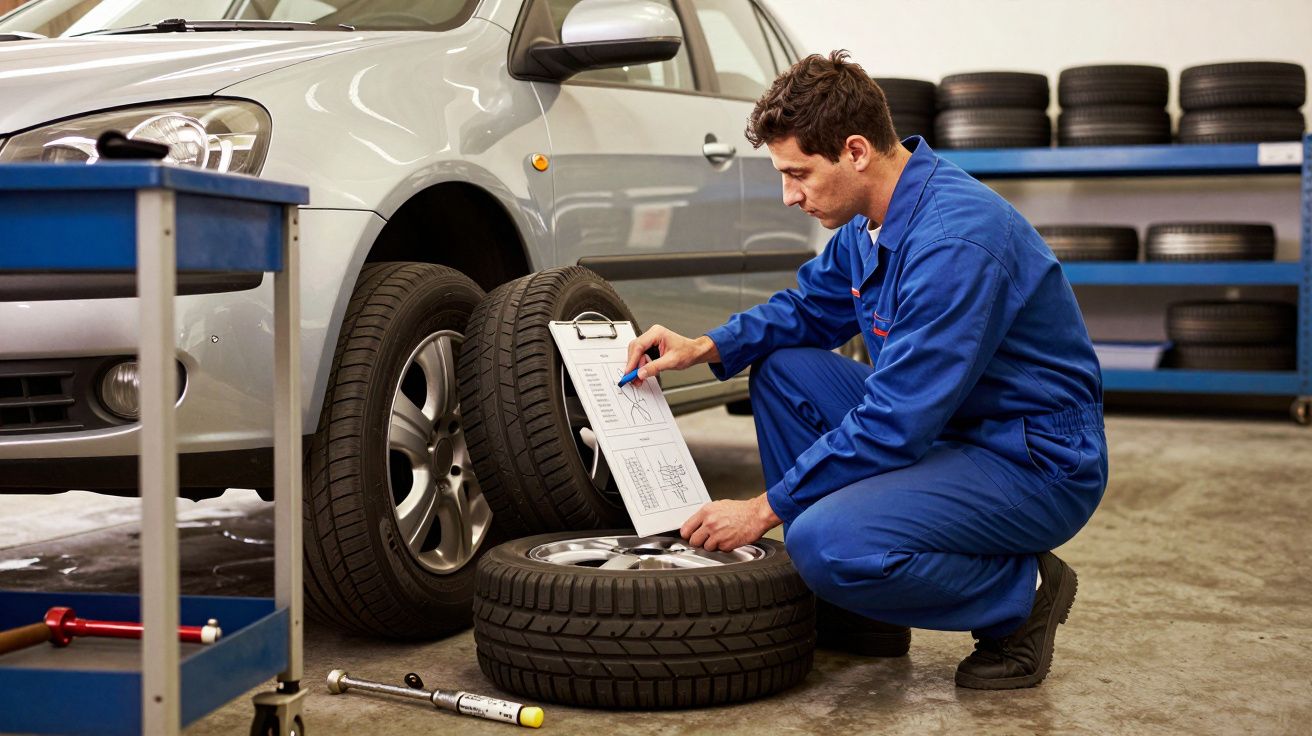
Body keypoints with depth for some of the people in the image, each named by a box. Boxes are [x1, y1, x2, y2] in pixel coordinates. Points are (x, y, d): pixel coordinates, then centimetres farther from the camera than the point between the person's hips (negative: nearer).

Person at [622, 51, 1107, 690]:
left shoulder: (955, 240, -27)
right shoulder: (870, 219, 2)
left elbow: (895, 423, -28)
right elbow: (810, 307, 21)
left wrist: (765, 509, -21)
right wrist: (705, 347, 3)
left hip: (1038, 464, -10)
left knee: (828, 542, -29)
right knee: (782, 369, 7)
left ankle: (1022, 595, -3)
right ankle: (857, 614, 10)